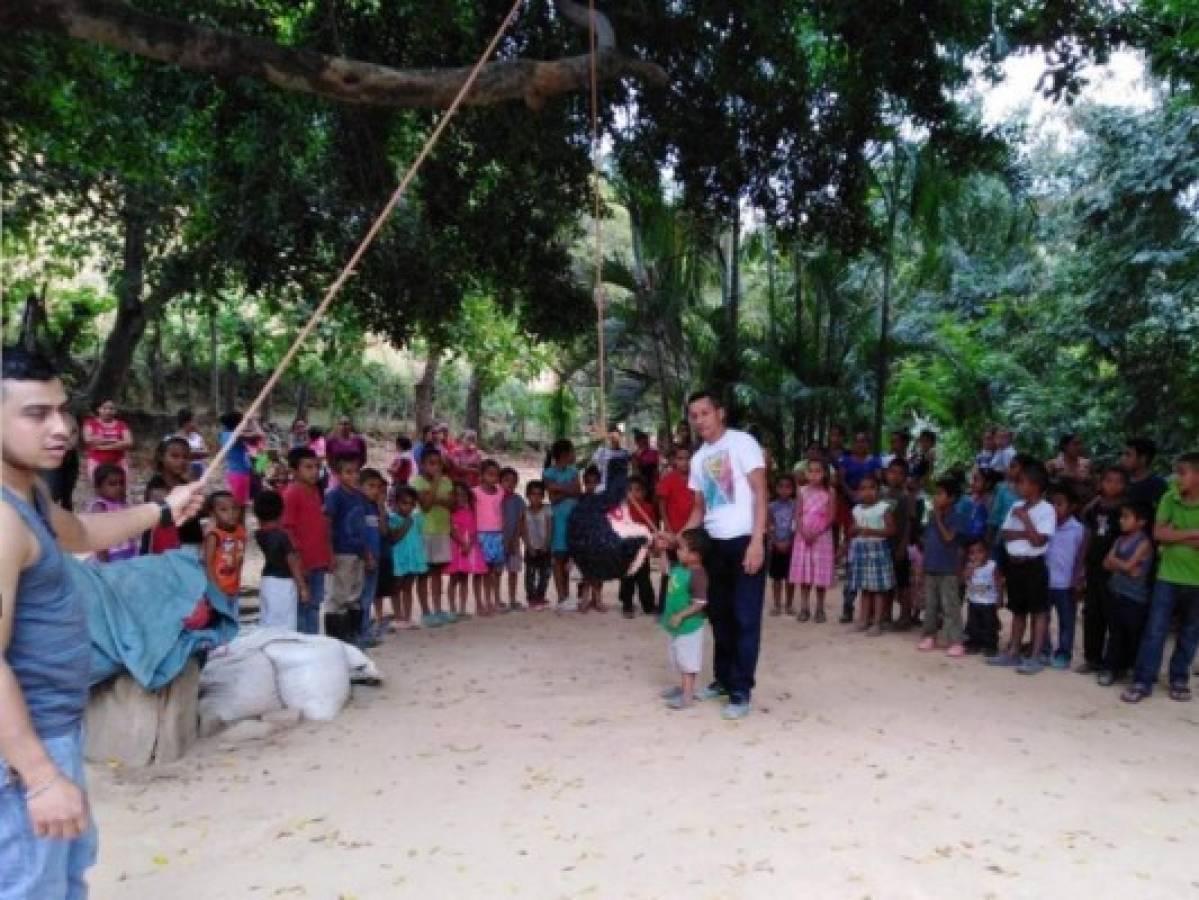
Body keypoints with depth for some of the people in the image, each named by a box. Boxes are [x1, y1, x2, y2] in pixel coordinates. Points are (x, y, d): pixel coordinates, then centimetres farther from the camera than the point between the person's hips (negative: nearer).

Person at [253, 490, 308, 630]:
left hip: (268, 581, 7)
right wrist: (303, 587, -11)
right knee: (285, 625, -3)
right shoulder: (282, 536, -17)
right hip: (284, 583, -7)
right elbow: (293, 563, -16)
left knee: (267, 622, 13)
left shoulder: (260, 535, 1)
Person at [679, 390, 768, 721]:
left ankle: (741, 690, 2)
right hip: (715, 544, 7)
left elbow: (760, 493, -11)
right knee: (719, 614, 13)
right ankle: (723, 678, 26)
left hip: (745, 541, -6)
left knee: (745, 617, -2)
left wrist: (756, 541, -19)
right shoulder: (698, 458, 13)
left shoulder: (742, 443, -6)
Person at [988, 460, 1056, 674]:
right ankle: (1013, 652, 20)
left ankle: (1035, 657, 2)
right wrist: (1023, 534, -11)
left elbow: (1038, 540, -18)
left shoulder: (1046, 509, -11)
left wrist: (1025, 519, -15)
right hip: (1014, 563, 7)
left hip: (1034, 565, -7)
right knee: (1018, 609, 14)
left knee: (1039, 610, 1)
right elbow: (1004, 533, 4)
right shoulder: (1016, 506, 9)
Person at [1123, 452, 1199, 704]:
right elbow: (1159, 533, -10)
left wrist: (1176, 536, -15)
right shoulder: (1169, 498, -2)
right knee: (1155, 631, -1)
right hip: (1168, 577, 0)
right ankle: (1142, 682, 4)